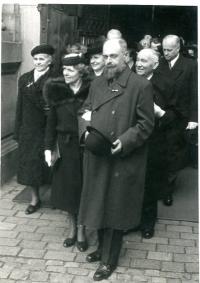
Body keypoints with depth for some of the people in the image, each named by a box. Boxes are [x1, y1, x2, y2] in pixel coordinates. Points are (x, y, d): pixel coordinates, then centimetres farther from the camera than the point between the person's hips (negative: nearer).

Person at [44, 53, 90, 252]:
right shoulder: (56, 91, -1)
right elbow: (51, 122, 3)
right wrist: (48, 147, 0)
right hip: (65, 147, 3)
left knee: (82, 188, 7)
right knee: (66, 188, 12)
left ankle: (81, 231, 25)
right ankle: (72, 227, 31)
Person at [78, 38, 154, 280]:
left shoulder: (140, 86, -10)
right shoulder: (97, 84, 8)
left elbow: (146, 123, -10)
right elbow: (86, 111, 17)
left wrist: (125, 141, -21)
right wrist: (87, 131, -3)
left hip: (123, 161, -5)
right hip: (96, 158, 6)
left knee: (116, 208, 7)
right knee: (98, 204, 18)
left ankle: (109, 260, 24)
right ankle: (102, 247, 40)